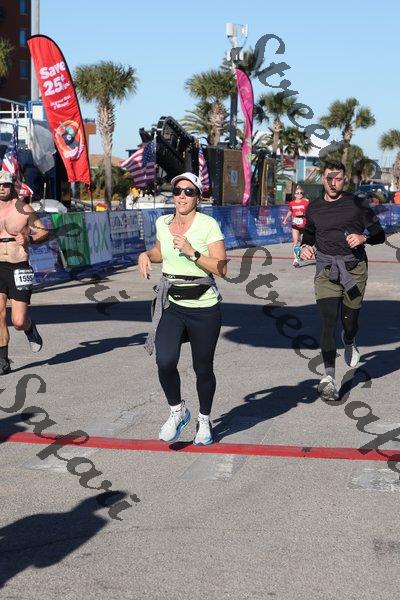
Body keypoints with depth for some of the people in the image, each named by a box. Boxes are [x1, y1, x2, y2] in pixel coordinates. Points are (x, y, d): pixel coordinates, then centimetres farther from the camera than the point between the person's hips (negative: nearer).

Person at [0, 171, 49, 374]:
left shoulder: (24, 210, -2)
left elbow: (43, 231, 6)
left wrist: (29, 238, -12)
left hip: (19, 268, -3)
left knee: (18, 322, -5)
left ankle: (30, 329, 33)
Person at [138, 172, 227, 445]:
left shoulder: (208, 225, -9)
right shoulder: (162, 223, 7)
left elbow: (222, 269, -14)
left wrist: (192, 252, -23)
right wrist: (146, 255, 8)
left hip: (204, 308, -3)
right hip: (171, 305, 3)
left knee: (203, 369, 7)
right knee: (165, 362, -16)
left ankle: (204, 420, 31)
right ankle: (178, 411, 11)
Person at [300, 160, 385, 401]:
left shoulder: (357, 204, 1)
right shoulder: (314, 208, 9)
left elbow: (379, 234, 4)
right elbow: (309, 233, 27)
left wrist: (363, 237, -17)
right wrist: (305, 246, 5)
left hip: (355, 269, -1)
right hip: (326, 270, 1)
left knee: (350, 320, 8)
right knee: (328, 321, -11)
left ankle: (350, 343, 46)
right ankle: (329, 377, -10)